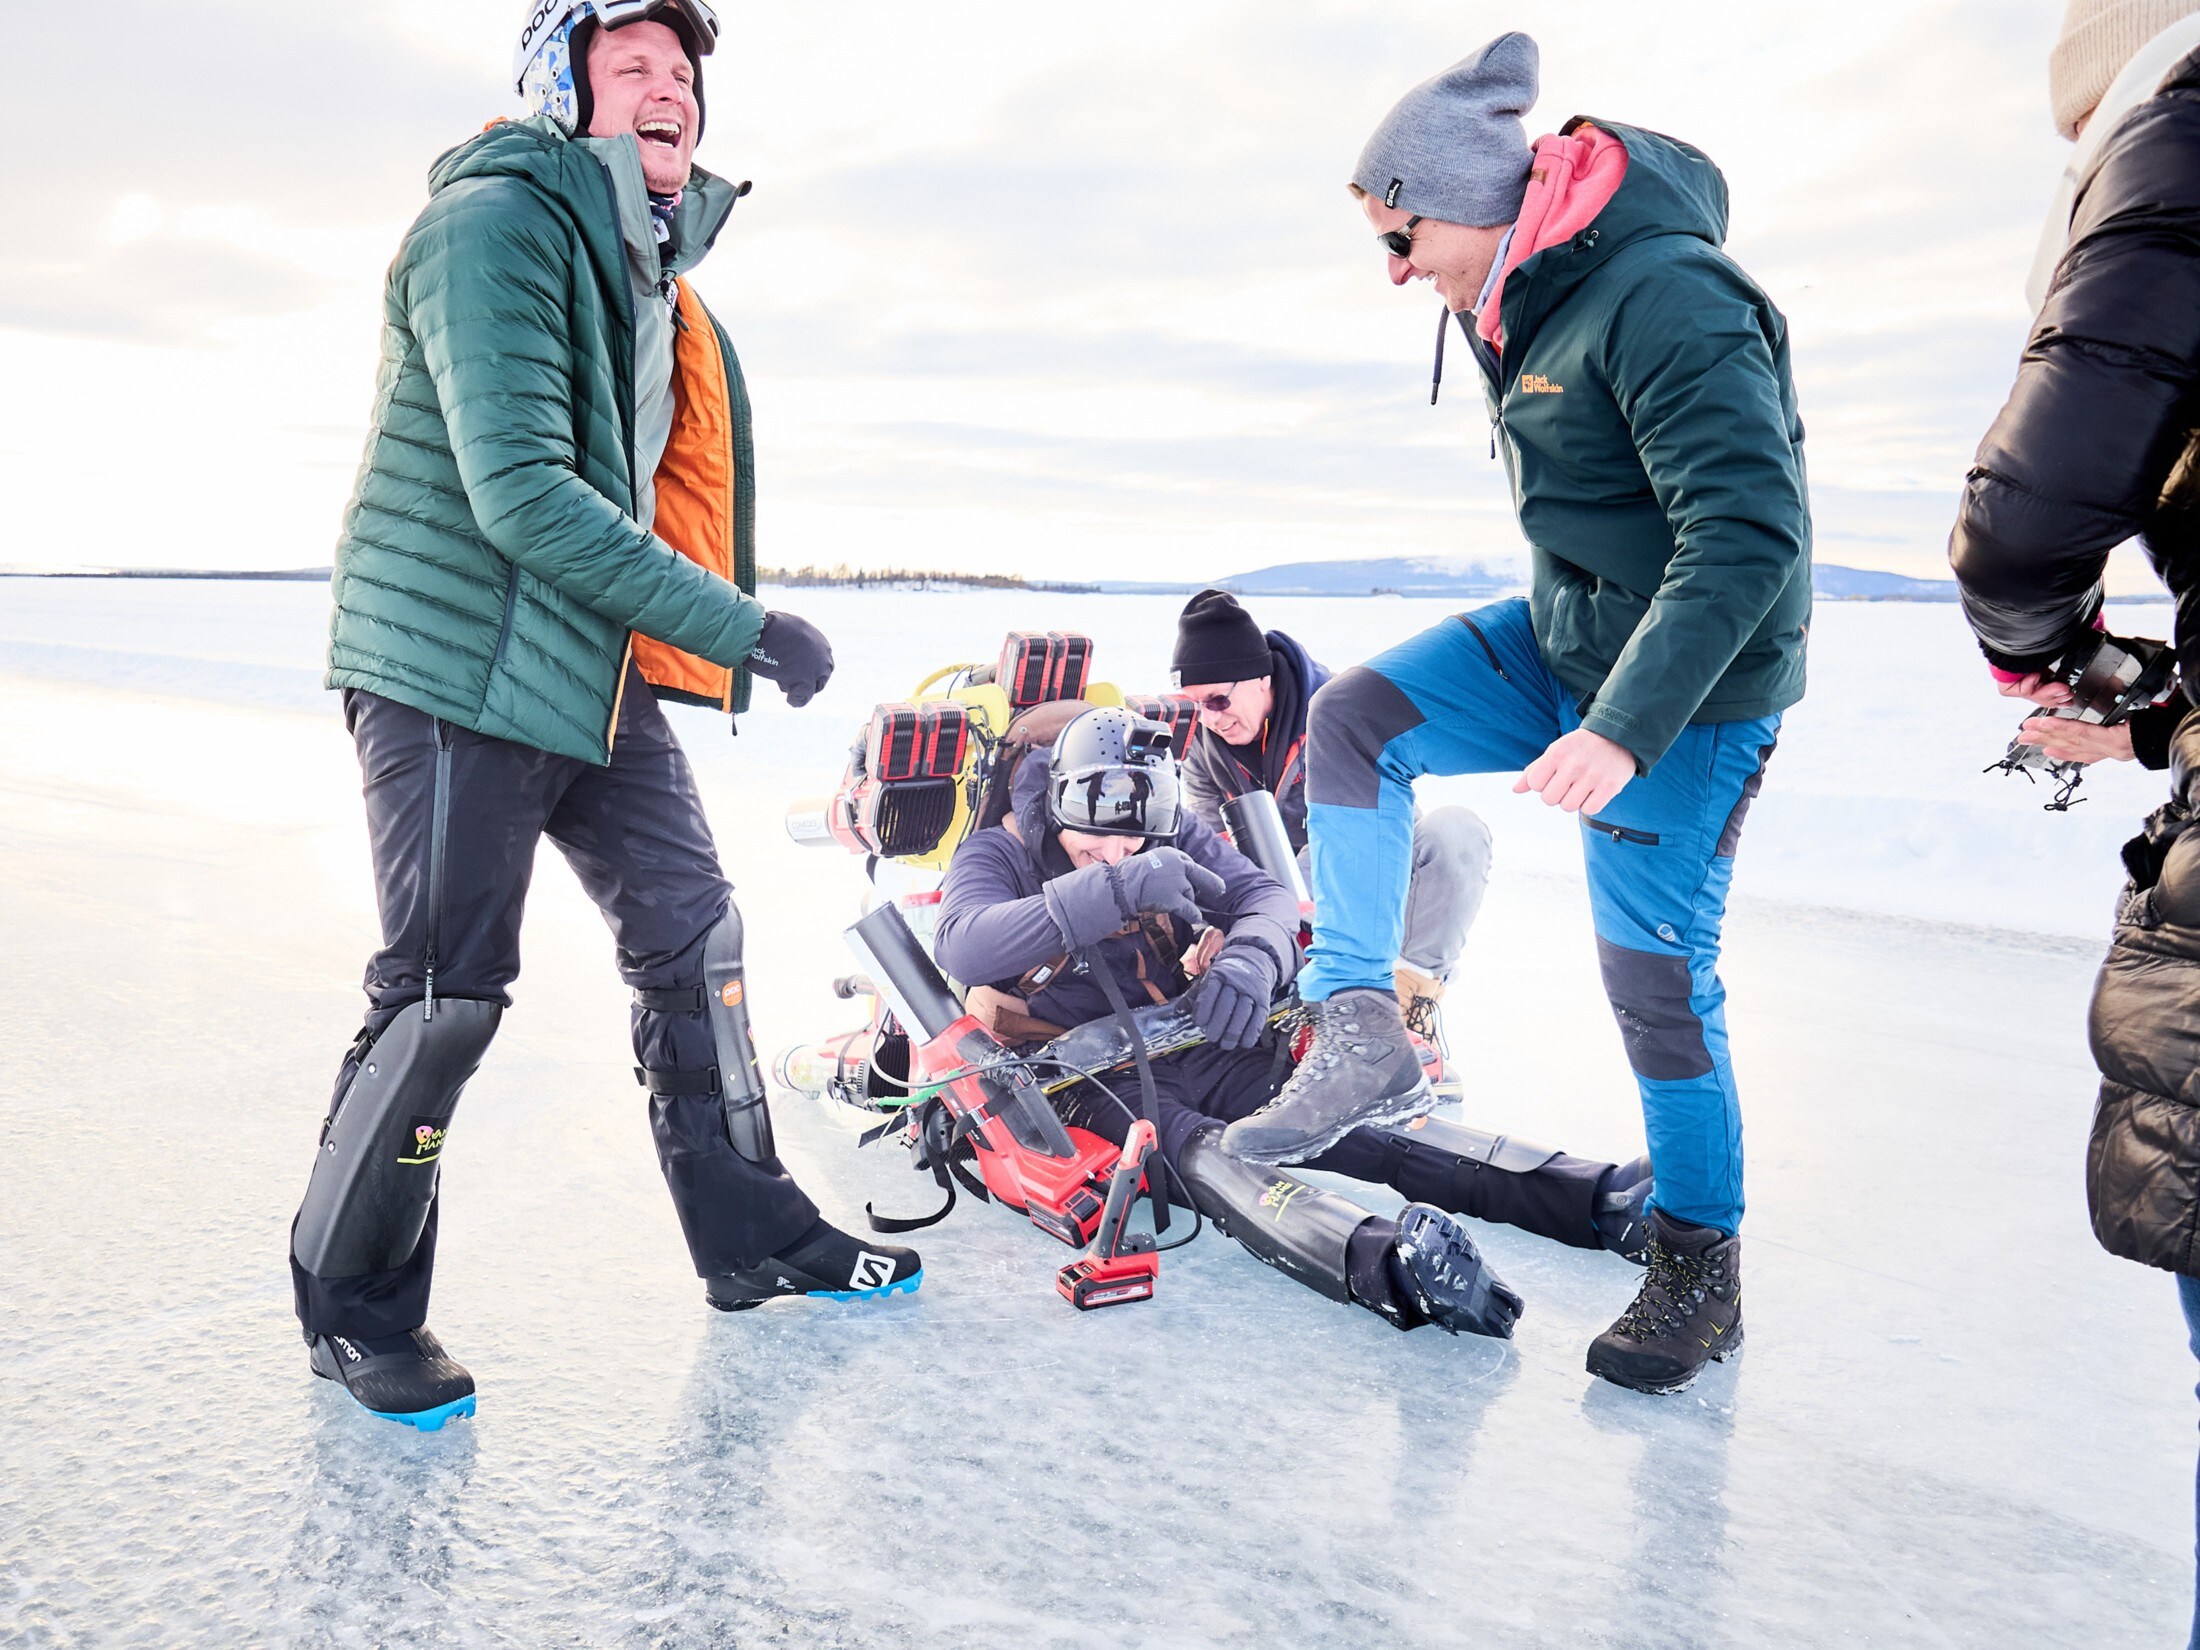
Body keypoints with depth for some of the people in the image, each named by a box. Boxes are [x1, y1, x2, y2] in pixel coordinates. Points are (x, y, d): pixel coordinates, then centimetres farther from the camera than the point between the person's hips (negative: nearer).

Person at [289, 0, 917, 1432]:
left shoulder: (659, 277, 16)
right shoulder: (498, 223, -13)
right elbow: (521, 493, -24)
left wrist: (690, 648, 14)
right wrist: (740, 629, -23)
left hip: (602, 673, 9)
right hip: (460, 669, -9)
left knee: (693, 935, 10)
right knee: (448, 991, -5)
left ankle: (755, 1236, 24)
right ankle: (356, 1310, 15)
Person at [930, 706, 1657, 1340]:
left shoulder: (1169, 835, 4)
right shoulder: (999, 854, -6)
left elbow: (1265, 896, -3)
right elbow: (962, 947, -26)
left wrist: (1250, 958, -29)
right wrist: (1116, 888, -34)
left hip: (1191, 1048, 4)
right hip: (1081, 1077, -4)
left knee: (1351, 1113, -17)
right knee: (1200, 1154, -35)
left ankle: (1595, 1195, -28)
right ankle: (1384, 1264, -61)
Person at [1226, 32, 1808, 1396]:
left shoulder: (1664, 301, -25)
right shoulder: (1535, 294, 5)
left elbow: (1750, 536, -32)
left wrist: (1625, 729, -36)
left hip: (1689, 682, -9)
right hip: (1565, 638, 9)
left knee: (1660, 975, -3)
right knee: (1354, 719, -5)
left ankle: (1704, 1270, 16)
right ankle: (1360, 1036, -3)